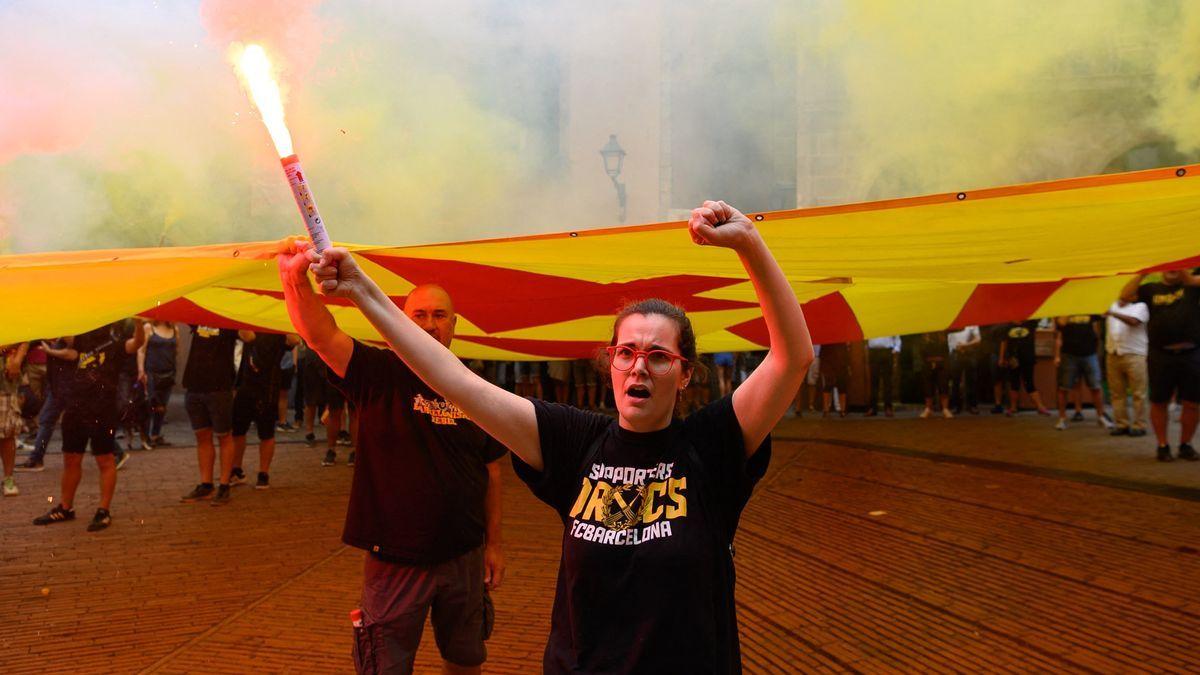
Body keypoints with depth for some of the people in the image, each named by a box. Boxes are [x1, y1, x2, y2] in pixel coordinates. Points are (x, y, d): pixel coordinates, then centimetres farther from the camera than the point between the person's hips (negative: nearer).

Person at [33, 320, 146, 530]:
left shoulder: (116, 341, -6)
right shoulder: (84, 337, 13)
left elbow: (136, 343, -25)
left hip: (102, 408, -7)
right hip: (76, 403, 7)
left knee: (105, 460, 0)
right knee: (71, 459, 15)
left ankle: (104, 511, 7)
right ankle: (65, 508, 28)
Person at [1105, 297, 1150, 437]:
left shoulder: (1140, 306, -1)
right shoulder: (1113, 305, 18)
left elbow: (1133, 321, -20)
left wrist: (1113, 313, -29)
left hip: (1134, 355, -5)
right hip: (1113, 354, 6)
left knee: (1138, 393, -3)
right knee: (1117, 393, 6)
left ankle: (1139, 425, -1)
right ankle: (1121, 424, 11)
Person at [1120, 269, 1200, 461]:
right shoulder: (1151, 289, 11)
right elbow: (1125, 296, -4)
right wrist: (1141, 274, -8)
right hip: (1161, 356, 0)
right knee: (1159, 402, 5)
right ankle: (1162, 446, 16)